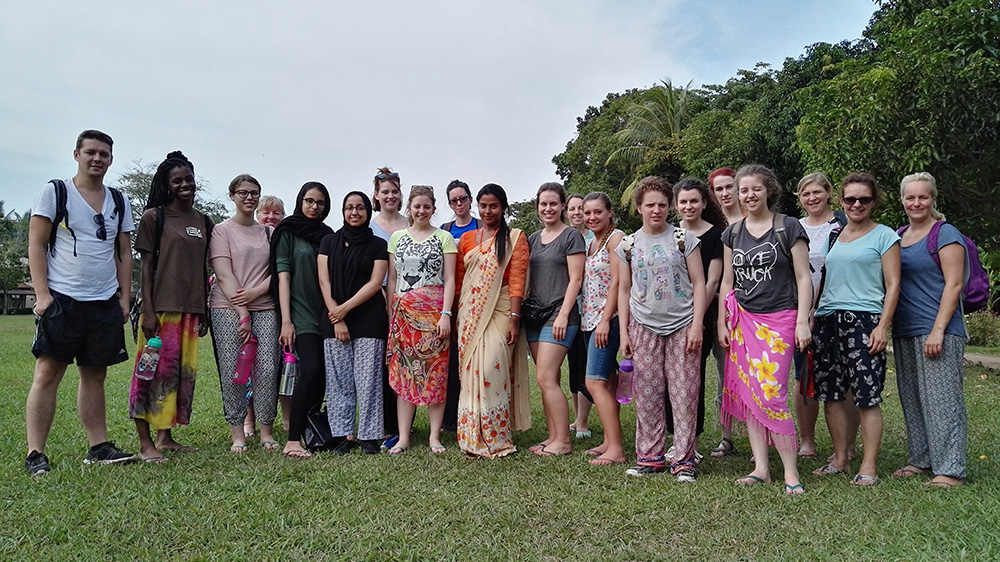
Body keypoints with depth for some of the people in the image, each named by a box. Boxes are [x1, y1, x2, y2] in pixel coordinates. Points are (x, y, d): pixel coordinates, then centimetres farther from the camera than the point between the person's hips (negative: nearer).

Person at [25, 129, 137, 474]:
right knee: (48, 372, -4)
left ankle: (99, 447, 14)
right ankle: (35, 454, 1)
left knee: (95, 375, 9)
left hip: (105, 303, 4)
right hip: (62, 299, -4)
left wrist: (124, 298, 7)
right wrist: (42, 294, -11)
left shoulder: (119, 203, 14)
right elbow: (36, 246, -2)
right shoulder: (54, 193, 2)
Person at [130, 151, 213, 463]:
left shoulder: (204, 222, 13)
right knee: (156, 370, -5)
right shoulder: (153, 217, 0)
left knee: (184, 372, 8)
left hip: (190, 309, 5)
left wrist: (204, 311, 13)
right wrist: (148, 310, -11)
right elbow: (146, 265, -4)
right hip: (161, 307, -5)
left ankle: (165, 436, 20)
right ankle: (145, 443, 3)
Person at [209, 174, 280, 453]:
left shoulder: (268, 232, 16)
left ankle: (266, 430, 6)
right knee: (231, 372, -3)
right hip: (228, 308, -2)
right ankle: (238, 433, 7)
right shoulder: (221, 230, 5)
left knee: (268, 370, -5)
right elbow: (224, 275, -4)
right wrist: (243, 314, -11)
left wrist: (256, 292, -9)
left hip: (265, 308, 3)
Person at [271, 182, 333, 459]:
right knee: (311, 368, -18)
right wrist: (286, 320, -12)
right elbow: (283, 276, -4)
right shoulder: (287, 232, 3)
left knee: (323, 374, 2)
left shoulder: (328, 235, 16)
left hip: (326, 313, 5)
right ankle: (293, 441, -15)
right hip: (301, 313, -5)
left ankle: (309, 431, 15)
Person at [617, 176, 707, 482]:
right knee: (646, 395, 4)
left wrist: (697, 325, -7)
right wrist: (623, 331, 5)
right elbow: (623, 290, 11)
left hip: (682, 326, -2)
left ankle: (684, 459, 9)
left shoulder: (684, 238, 3)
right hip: (644, 327, 2)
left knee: (684, 395, -2)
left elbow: (699, 283, 1)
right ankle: (649, 456, 16)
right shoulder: (628, 245, 8)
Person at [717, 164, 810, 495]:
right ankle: (761, 468, 14)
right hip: (742, 320, 5)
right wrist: (722, 324, 11)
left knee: (771, 394, -11)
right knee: (747, 394, 4)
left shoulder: (789, 228, -1)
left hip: (778, 320, -5)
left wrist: (802, 322, -8)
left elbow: (803, 278, -2)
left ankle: (791, 472, 3)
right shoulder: (733, 233, 12)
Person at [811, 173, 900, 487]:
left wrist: (883, 326, -12)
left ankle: (868, 468, 5)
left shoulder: (884, 236, 4)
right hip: (827, 321, 5)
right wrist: (811, 318, 12)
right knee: (830, 394, 7)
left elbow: (893, 284, -2)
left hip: (864, 320, -5)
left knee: (867, 396, -5)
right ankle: (840, 459, 20)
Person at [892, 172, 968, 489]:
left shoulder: (945, 234, -6)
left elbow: (953, 285, -12)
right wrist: (887, 326, 12)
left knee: (941, 399, -4)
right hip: (904, 332, 7)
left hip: (937, 331, -7)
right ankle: (920, 460, 23)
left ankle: (950, 470, 4)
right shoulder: (898, 236, 15)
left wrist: (938, 330, -18)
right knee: (911, 400, 12)